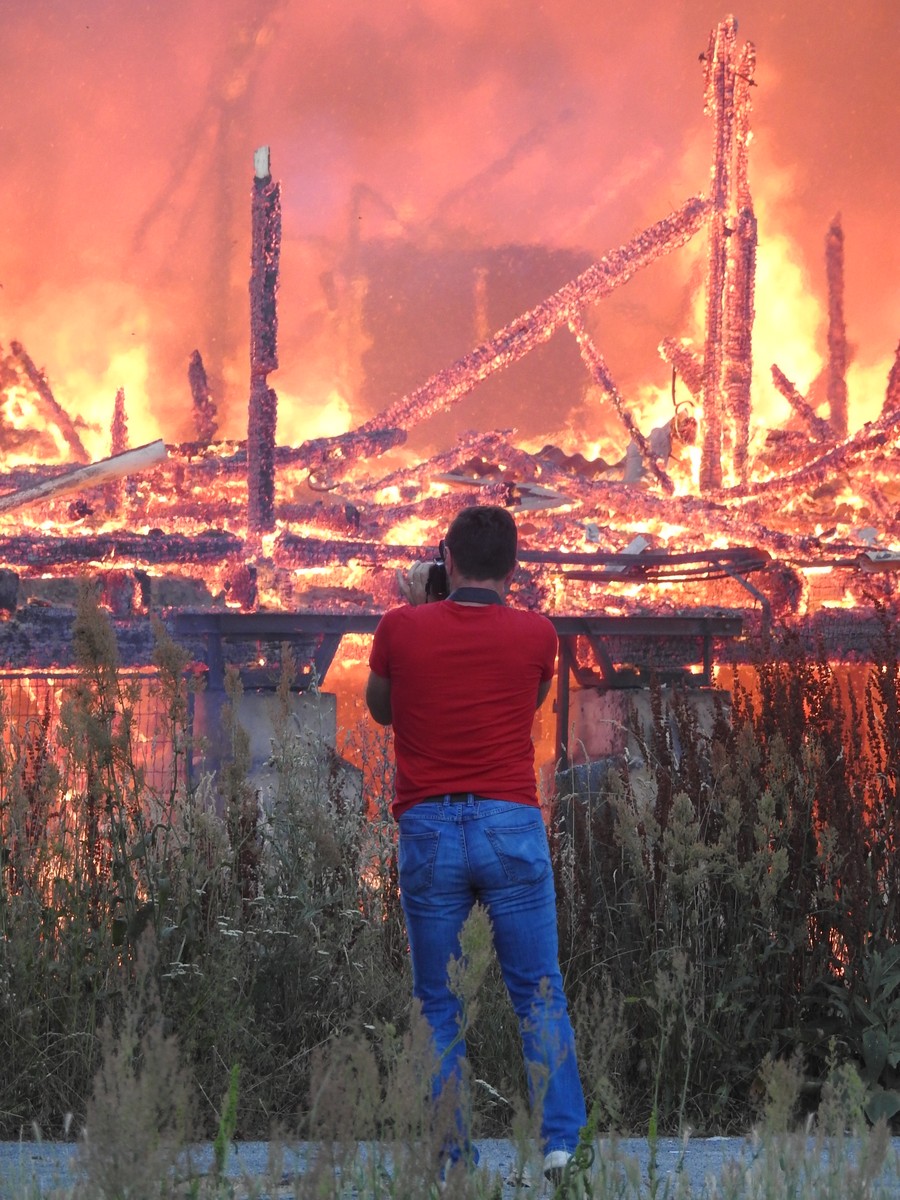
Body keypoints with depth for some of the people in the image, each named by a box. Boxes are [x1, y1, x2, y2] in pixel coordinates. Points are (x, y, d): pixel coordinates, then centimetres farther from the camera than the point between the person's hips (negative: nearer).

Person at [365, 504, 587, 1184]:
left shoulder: (402, 629, -1)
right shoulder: (536, 634, 1)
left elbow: (379, 711, 17)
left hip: (427, 830, 0)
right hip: (512, 825, 0)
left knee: (439, 1006, 8)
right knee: (540, 997, 6)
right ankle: (558, 1143, 0)